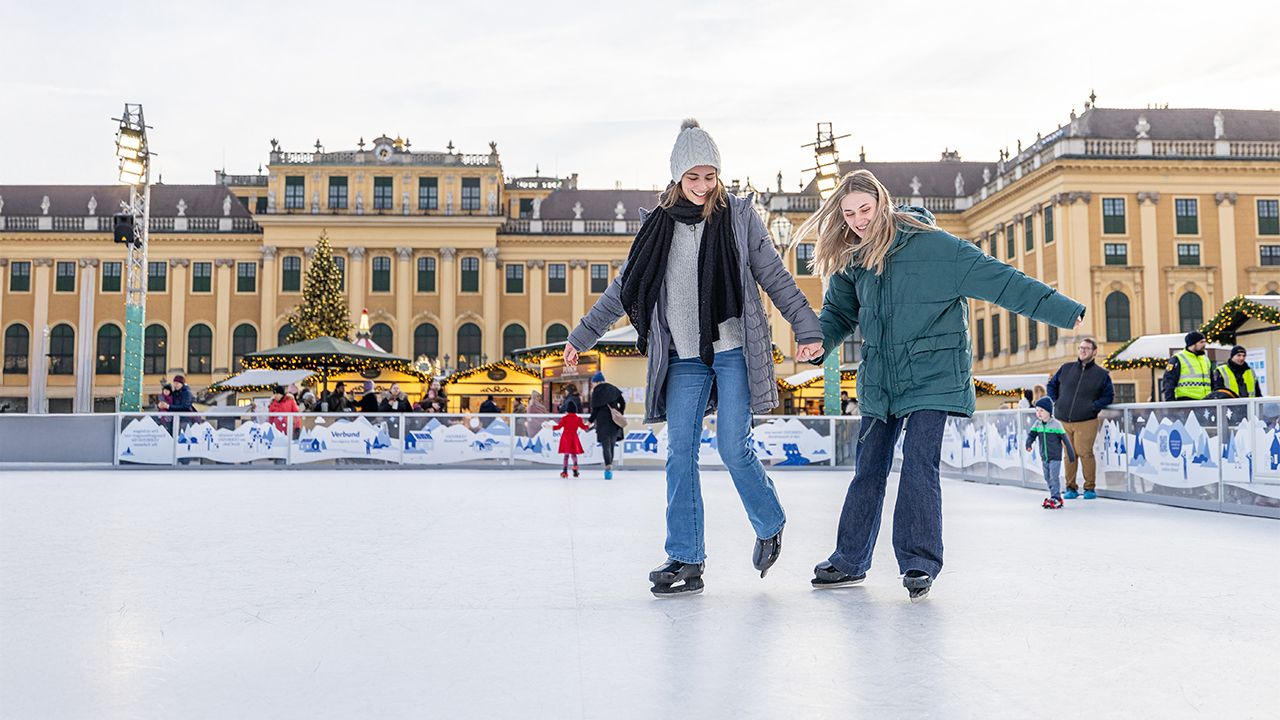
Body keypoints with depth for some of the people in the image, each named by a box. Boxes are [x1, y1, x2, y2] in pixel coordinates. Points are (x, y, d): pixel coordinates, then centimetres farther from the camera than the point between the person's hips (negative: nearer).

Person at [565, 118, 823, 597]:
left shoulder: (738, 215, 2)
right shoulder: (660, 225, 9)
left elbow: (774, 277, 3)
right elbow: (622, 289, 14)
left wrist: (808, 328, -4)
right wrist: (582, 336, 15)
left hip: (733, 350, -3)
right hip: (684, 357, 3)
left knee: (734, 448, -5)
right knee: (680, 454, -2)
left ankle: (770, 526, 23)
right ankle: (685, 560, 4)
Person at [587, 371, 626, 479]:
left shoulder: (596, 391, -4)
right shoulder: (613, 389, 10)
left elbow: (595, 408, -6)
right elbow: (623, 403, 9)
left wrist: (590, 421, 4)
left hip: (602, 421, -4)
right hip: (614, 422, 4)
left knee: (605, 445, -5)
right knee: (611, 445, 13)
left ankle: (608, 467, -20)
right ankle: (609, 467, 16)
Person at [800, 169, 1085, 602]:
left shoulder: (931, 245, -13)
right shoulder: (850, 260, 5)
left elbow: (997, 280, -15)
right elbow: (839, 313, 17)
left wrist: (1064, 310, -18)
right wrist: (817, 341, -5)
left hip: (931, 375, -5)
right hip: (880, 379, 5)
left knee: (919, 463, -15)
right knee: (870, 469, 8)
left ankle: (920, 563, -3)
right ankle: (850, 562, 18)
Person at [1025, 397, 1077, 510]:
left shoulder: (1056, 424, -12)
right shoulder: (1037, 424, 3)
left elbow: (1065, 439, -9)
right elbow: (1031, 434, 1)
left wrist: (1071, 454, -7)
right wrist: (1029, 444, -21)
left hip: (1055, 457, -6)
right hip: (1044, 457, 6)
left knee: (1054, 477, -8)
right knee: (1047, 478, 10)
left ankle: (1055, 498, -1)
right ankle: (1054, 496, 21)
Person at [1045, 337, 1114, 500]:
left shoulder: (1102, 374, 4)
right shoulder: (1066, 368, 12)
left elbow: (1109, 396, 6)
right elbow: (1051, 385, 21)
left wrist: (1094, 406, -6)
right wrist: (1056, 401, 8)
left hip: (1086, 422, -3)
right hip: (1063, 421, 3)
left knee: (1085, 453, -8)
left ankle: (1090, 488, 4)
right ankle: (1071, 488, 13)